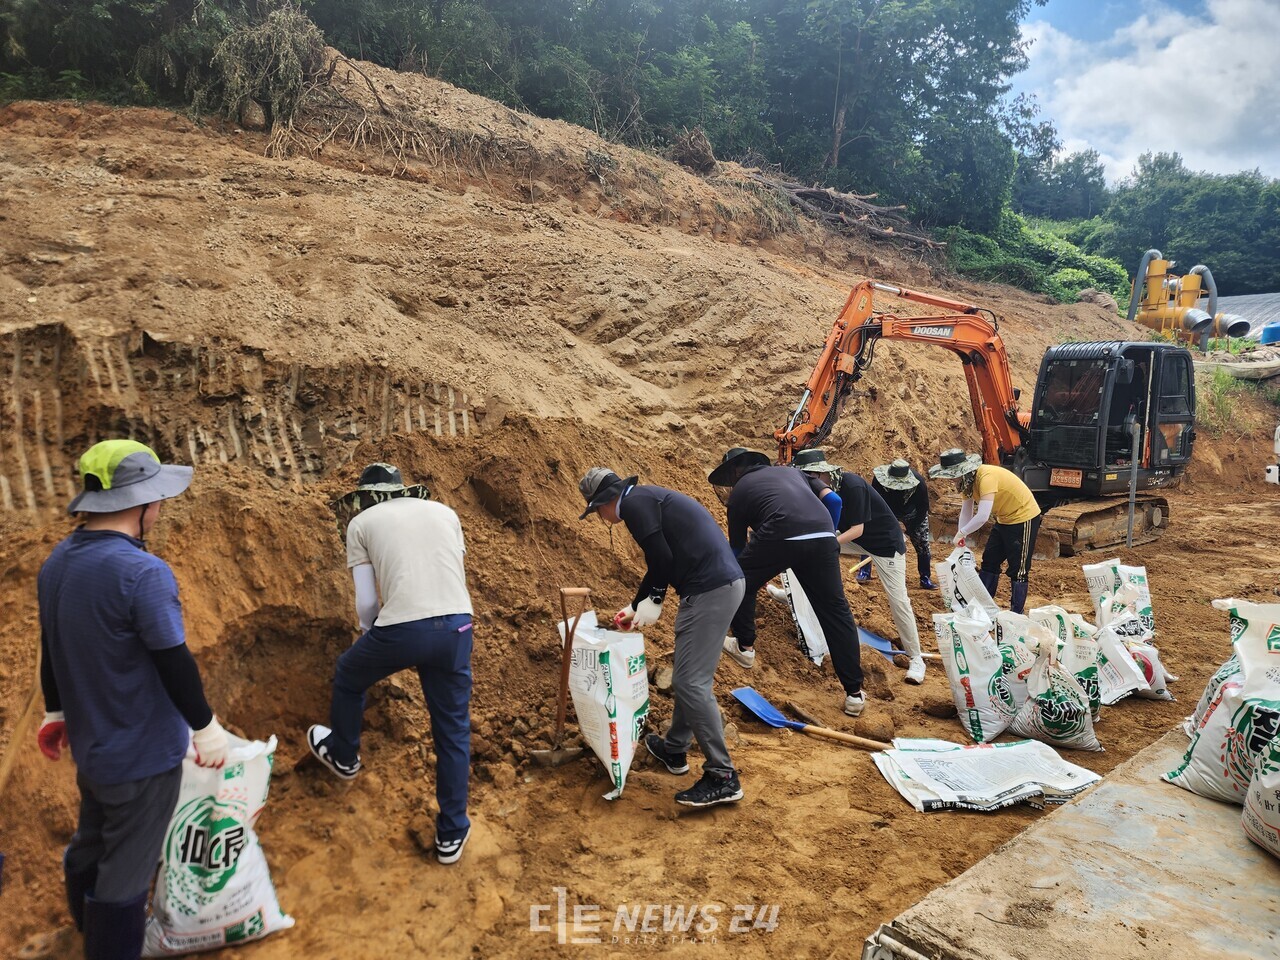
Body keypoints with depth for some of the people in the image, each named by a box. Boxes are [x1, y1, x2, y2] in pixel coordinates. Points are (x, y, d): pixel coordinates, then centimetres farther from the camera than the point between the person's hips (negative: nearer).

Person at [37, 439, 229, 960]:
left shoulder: (55, 563, -2)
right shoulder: (143, 573, -28)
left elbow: (50, 649, 10)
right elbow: (176, 665, -22)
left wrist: (56, 711, 24)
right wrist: (206, 727, -9)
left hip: (89, 742, 9)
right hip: (142, 755, -9)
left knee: (91, 839, 29)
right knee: (126, 867, 9)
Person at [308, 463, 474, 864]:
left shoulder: (361, 522, 12)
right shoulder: (444, 512, 20)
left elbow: (366, 602, 8)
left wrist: (368, 632, 28)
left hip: (401, 628, -3)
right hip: (457, 625, 3)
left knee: (347, 678, 31)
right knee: (453, 731, 16)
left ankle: (343, 756, 54)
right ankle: (452, 834, 26)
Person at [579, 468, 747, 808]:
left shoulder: (633, 502, -7)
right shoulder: (648, 499, 23)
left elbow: (661, 557, -15)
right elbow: (661, 560, 30)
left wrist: (653, 600, 0)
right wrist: (635, 607, 36)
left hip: (710, 590, -10)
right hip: (723, 583, 10)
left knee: (691, 683, -7)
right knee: (689, 677, 20)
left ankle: (723, 777, -2)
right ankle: (674, 750, 35)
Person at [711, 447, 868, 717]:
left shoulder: (739, 490, 26)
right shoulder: (791, 471, 35)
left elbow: (737, 546, 34)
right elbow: (833, 500, 21)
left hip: (778, 536, -4)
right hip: (822, 536, 4)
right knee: (836, 611, 12)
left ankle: (744, 647, 34)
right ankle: (854, 694, 14)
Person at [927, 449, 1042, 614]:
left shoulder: (986, 477, -32)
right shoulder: (967, 481, -4)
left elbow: (982, 516, -39)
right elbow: (966, 512, 2)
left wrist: (961, 533, -27)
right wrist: (961, 540, -6)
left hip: (1024, 518, -9)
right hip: (1004, 519, 9)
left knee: (1018, 570, -3)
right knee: (989, 561, 13)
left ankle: (1016, 614, 7)